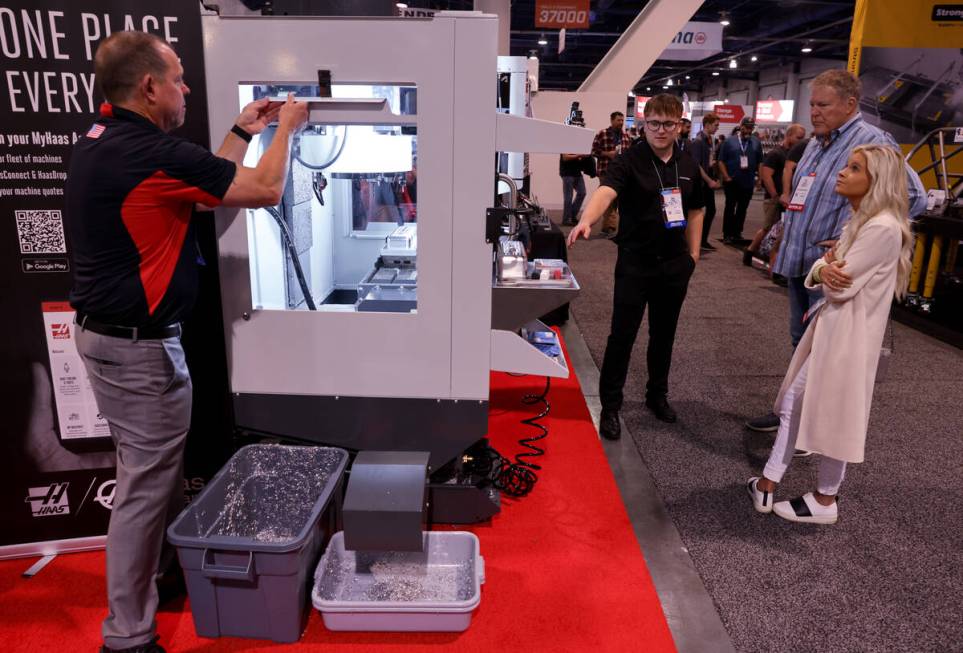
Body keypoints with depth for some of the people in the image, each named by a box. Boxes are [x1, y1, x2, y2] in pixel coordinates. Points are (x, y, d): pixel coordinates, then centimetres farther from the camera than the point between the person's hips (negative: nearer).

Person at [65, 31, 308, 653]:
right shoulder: (152, 153, -22)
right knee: (145, 485, 2)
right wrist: (286, 128, 2)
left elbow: (200, 184, 16)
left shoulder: (98, 144, 8)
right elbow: (265, 190, -14)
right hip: (141, 346, -10)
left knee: (159, 468, 22)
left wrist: (241, 131, 19)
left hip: (103, 333, 10)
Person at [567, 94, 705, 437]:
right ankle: (610, 406, 12)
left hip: (675, 263, 5)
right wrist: (586, 220, -48)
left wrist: (693, 253, 11)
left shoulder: (689, 166, 7)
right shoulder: (629, 161, -9)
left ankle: (657, 394, 33)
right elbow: (606, 191, -29)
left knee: (664, 334, 15)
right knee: (622, 335, 0)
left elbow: (694, 211, 17)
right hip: (635, 262, -4)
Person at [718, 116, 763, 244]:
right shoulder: (729, 141, 0)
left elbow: (760, 162, 11)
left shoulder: (756, 142, 7)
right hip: (732, 182, -3)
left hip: (748, 182, 3)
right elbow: (721, 161, -2)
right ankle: (727, 234, 5)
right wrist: (726, 177, -10)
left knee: (742, 209, 8)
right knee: (730, 208, 1)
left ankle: (737, 233, 17)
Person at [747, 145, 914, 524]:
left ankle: (825, 502, 24)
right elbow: (827, 267, 8)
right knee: (794, 404, 13)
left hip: (849, 332, -10)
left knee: (832, 416, 5)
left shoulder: (884, 228, -22)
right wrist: (824, 269, -15)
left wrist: (828, 267, -2)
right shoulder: (860, 220, 11)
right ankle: (769, 483, 23)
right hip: (830, 322, 10)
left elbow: (841, 286, -23)